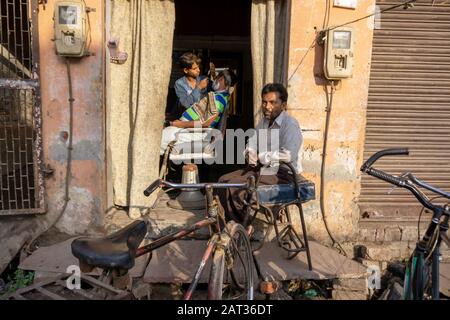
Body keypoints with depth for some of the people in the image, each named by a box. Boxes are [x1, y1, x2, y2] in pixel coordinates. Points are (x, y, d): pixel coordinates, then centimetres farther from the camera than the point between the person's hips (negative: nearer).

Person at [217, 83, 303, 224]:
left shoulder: (290, 124, -17)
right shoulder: (264, 121, 12)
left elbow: (289, 155, -29)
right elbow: (252, 143, 22)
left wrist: (261, 157, -18)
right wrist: (250, 153, -3)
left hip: (282, 175, -9)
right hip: (262, 169, 9)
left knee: (234, 186, -20)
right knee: (224, 180, 2)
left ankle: (244, 224, 2)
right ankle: (233, 220, 11)